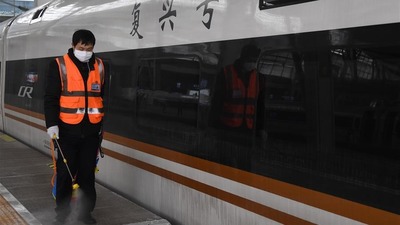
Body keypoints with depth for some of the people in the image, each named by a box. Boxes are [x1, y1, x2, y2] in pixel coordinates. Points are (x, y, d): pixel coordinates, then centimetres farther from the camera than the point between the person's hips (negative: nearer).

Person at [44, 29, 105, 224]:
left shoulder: (99, 66, 9)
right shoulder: (59, 65, -3)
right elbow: (50, 97, -5)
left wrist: (104, 123, 15)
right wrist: (52, 124, -13)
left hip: (91, 129, 3)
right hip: (68, 129, -3)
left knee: (87, 172, 9)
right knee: (65, 173, 4)